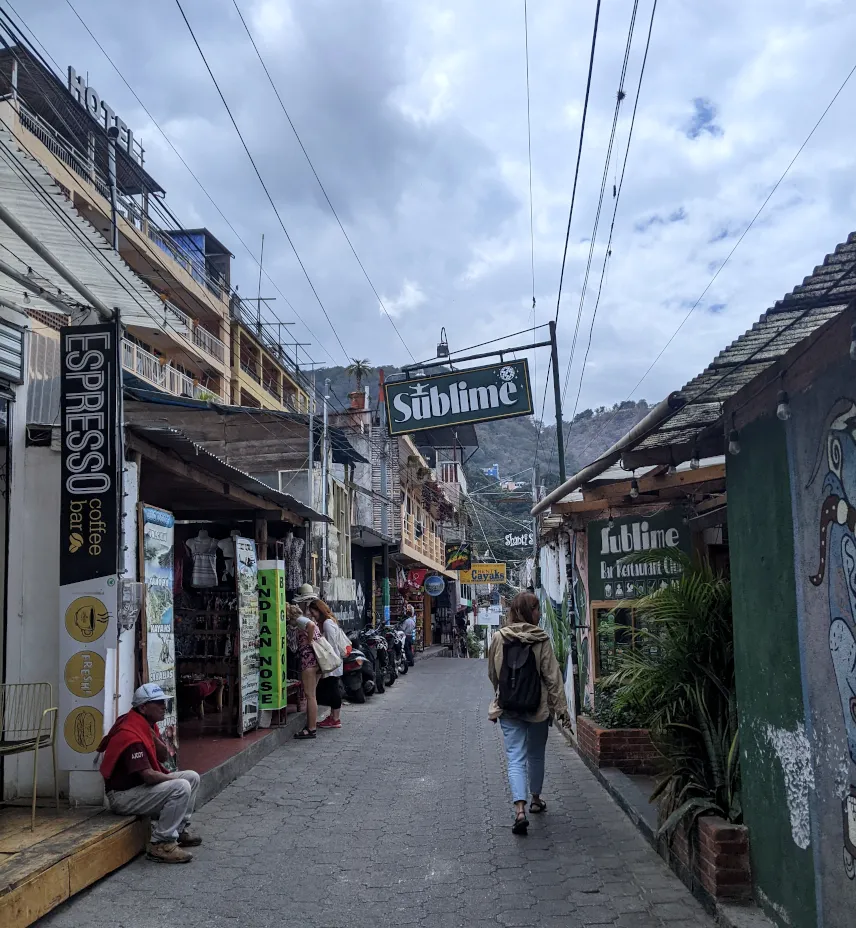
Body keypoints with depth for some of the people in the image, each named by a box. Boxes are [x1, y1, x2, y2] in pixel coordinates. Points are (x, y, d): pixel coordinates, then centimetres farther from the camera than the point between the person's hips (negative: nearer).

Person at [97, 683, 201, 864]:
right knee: (181, 788, -27)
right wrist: (175, 780, -12)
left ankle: (180, 830, 14)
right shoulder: (131, 735, -25)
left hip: (142, 785, 10)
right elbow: (148, 775, -28)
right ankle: (161, 845, -20)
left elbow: (163, 757, 11)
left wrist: (153, 736, -7)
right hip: (123, 796, -10)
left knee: (192, 777, 7)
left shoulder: (147, 726, 7)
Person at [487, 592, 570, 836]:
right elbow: (552, 676, -10)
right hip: (537, 707, -1)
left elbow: (492, 674, 9)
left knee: (515, 758, 1)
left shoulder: (498, 638, -3)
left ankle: (520, 809, -14)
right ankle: (536, 800, 35)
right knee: (536, 755, 19)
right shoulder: (541, 640, -11)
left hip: (508, 708, 1)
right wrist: (561, 706, -3)